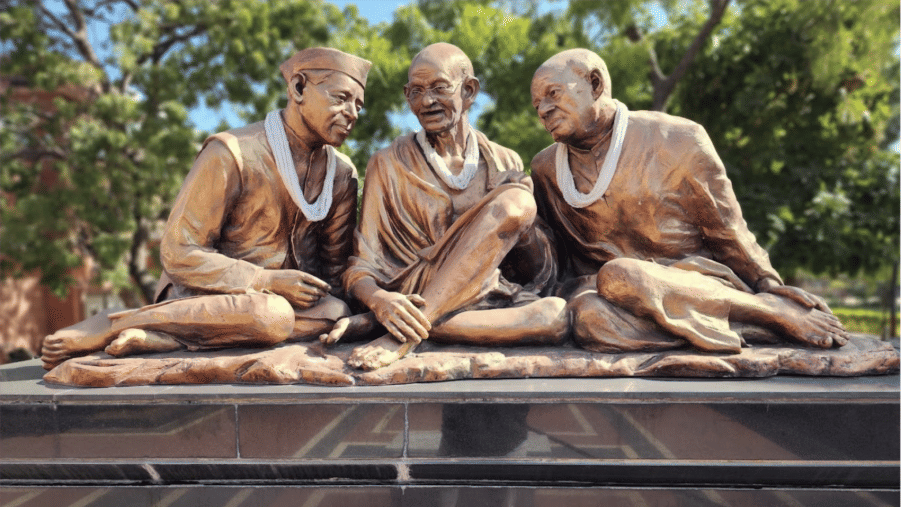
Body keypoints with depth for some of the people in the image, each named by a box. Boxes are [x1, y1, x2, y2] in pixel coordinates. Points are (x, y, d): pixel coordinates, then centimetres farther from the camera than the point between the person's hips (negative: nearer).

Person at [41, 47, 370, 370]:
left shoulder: (342, 173, 5)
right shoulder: (232, 154, -12)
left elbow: (334, 266, 11)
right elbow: (179, 254, -13)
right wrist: (267, 281, -22)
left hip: (282, 297, 6)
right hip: (207, 296, -5)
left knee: (336, 312, -28)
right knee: (270, 315, -38)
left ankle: (156, 338, -24)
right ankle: (109, 326, -20)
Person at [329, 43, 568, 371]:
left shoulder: (506, 165, 13)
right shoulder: (389, 165, 6)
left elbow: (538, 272, 12)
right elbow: (362, 268, 0)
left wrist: (523, 229, -10)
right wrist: (378, 300, -23)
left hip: (490, 302, 3)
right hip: (411, 299, -3)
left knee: (558, 314, -32)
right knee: (515, 200, -23)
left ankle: (408, 331, -26)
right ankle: (409, 328, -26)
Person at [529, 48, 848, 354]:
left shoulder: (679, 142, -3)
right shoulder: (545, 170, 7)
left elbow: (729, 235, 5)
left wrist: (772, 291, 4)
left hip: (694, 285, -2)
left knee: (620, 278, -36)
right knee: (590, 316, -35)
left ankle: (778, 313, -19)